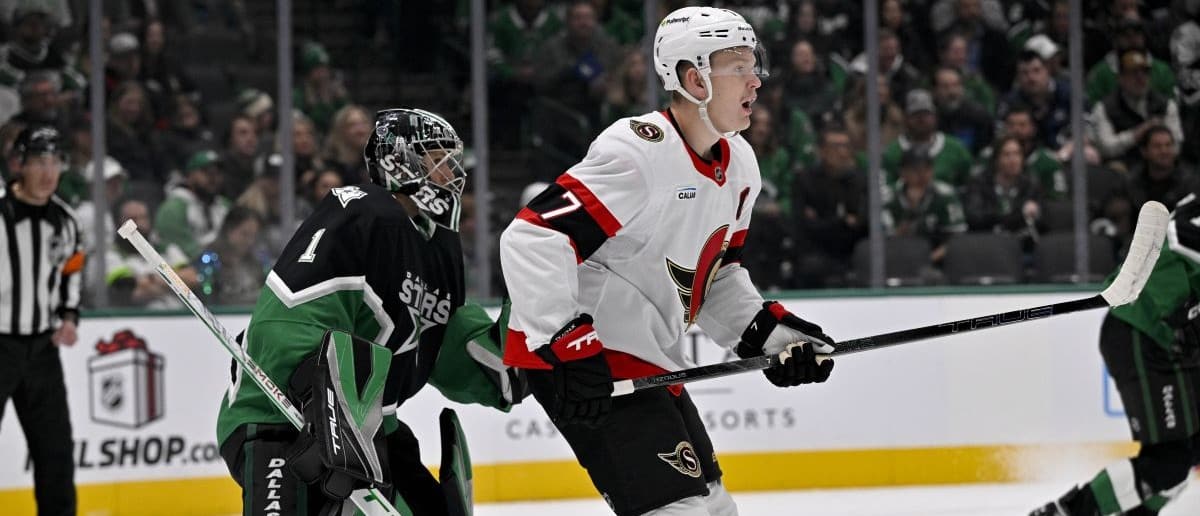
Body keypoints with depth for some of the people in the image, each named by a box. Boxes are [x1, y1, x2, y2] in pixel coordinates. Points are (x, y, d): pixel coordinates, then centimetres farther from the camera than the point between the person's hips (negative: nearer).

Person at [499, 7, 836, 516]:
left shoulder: (740, 165, 8)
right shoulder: (638, 153, -21)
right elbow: (531, 240, -26)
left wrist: (764, 329, 6)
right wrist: (569, 346, -30)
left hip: (649, 359, 10)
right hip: (577, 362, -10)